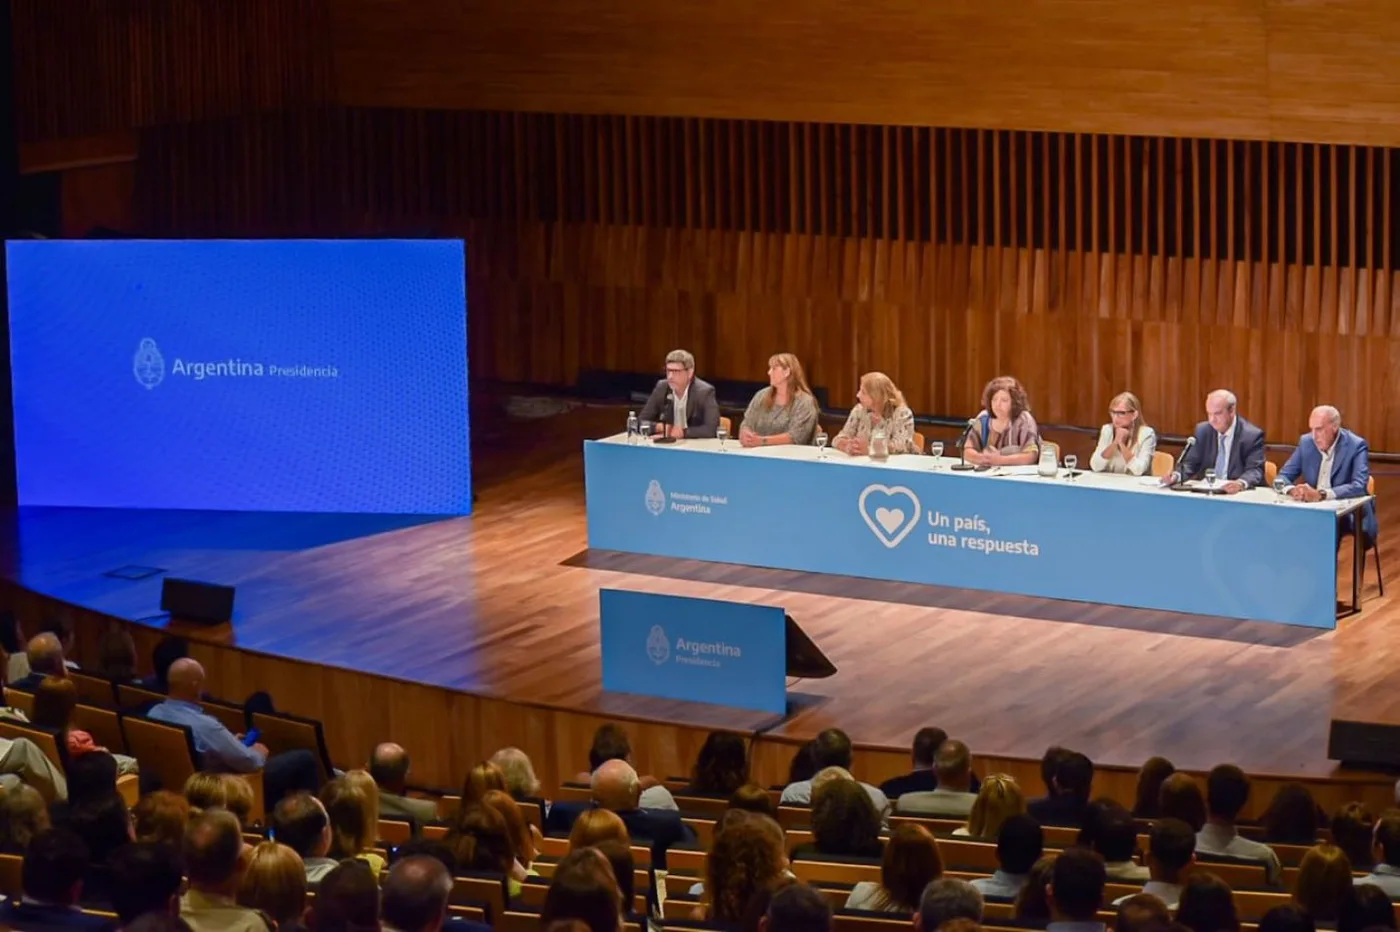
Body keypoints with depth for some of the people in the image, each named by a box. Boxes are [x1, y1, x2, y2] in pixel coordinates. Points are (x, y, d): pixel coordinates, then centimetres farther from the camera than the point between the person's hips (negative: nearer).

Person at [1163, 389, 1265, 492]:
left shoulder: (1252, 435, -8)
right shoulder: (1203, 431, 5)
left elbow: (1255, 471, -17)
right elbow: (1190, 463, 7)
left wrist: (1240, 483, -39)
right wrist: (1176, 476, -16)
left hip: (1237, 496, -2)